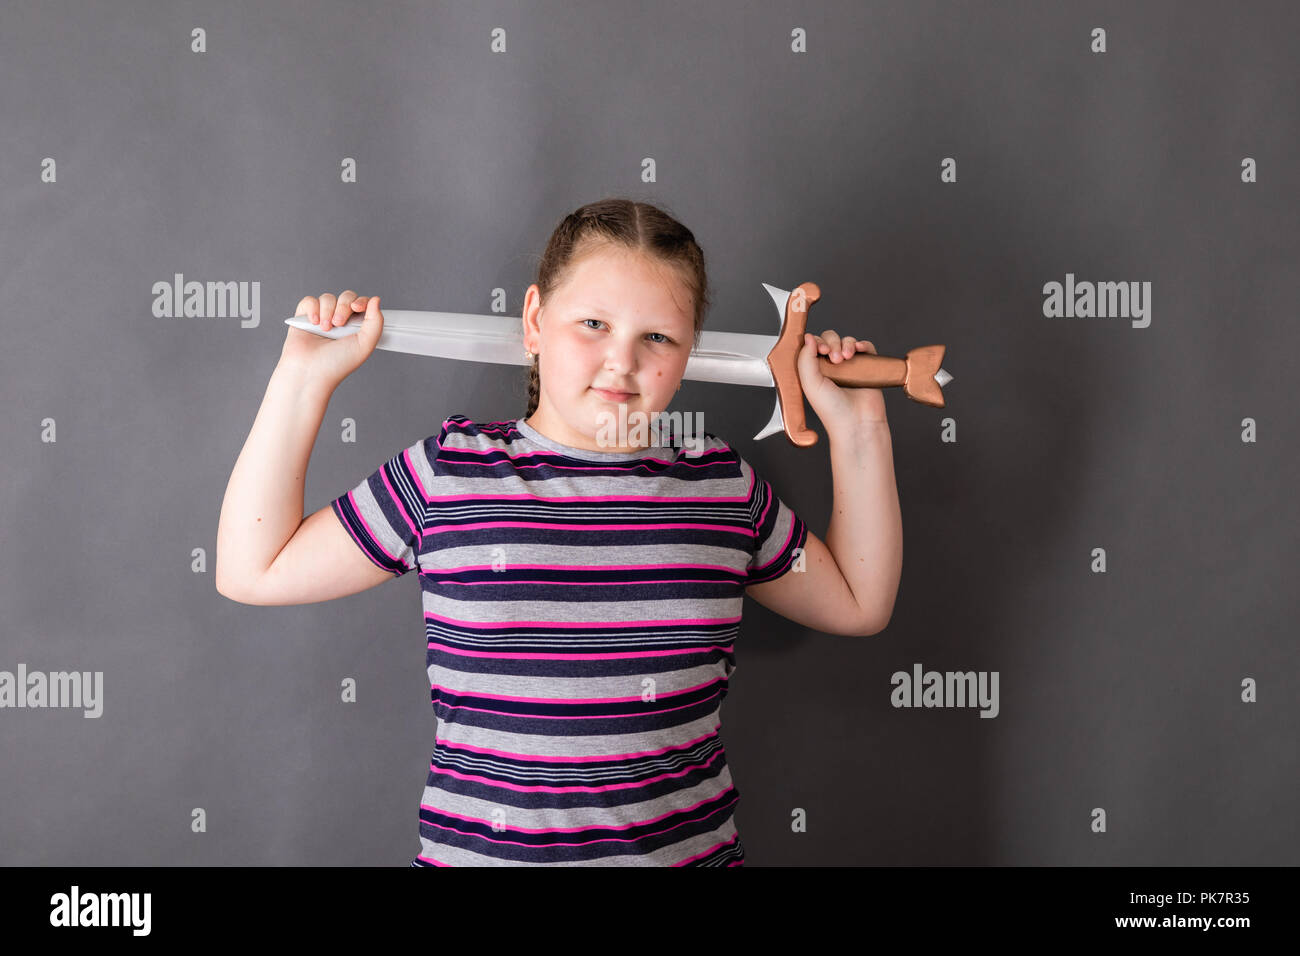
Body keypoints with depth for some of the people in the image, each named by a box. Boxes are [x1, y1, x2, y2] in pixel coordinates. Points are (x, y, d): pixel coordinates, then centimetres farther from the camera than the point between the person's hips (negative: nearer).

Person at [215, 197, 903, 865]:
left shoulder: (725, 483, -1)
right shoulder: (446, 473, -7)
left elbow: (858, 604, 10)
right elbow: (254, 570, -3)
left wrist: (857, 424, 2)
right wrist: (303, 377, -6)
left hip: (693, 851, 2)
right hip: (477, 852, -1)